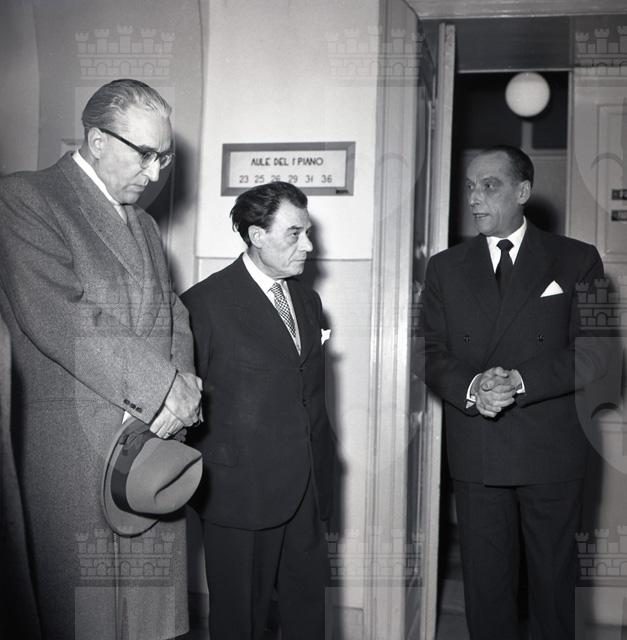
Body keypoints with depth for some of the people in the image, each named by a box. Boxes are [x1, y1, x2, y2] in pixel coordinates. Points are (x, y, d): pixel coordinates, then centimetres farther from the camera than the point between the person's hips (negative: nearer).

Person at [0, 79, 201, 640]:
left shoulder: (144, 224, 22)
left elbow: (173, 316, 17)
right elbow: (56, 318, -16)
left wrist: (180, 384, -5)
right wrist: (161, 387, -14)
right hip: (75, 447, -6)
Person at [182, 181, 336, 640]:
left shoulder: (308, 299, 13)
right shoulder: (205, 302, -9)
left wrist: (322, 465, 14)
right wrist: (195, 485, -6)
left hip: (307, 491, 6)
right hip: (241, 493, -6)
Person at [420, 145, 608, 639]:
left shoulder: (577, 260, 0)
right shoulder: (446, 268, 8)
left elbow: (591, 355, -7)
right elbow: (434, 356, 3)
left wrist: (520, 381, -20)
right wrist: (471, 388, -17)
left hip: (552, 450, -1)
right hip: (475, 454, 2)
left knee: (554, 580, 12)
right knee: (485, 583, 11)